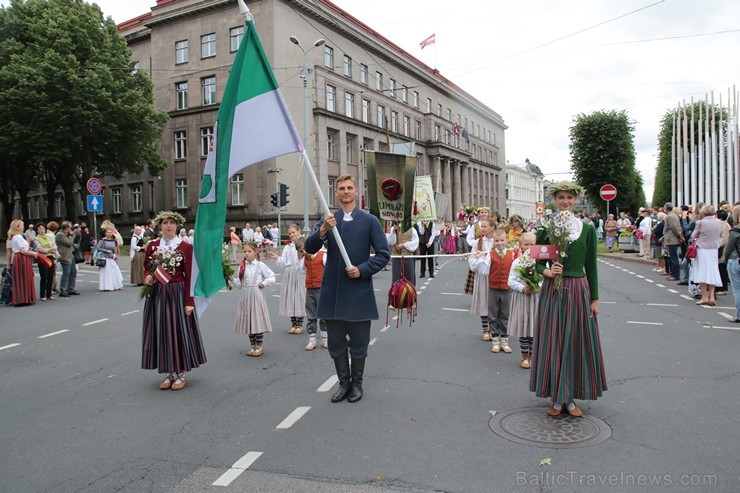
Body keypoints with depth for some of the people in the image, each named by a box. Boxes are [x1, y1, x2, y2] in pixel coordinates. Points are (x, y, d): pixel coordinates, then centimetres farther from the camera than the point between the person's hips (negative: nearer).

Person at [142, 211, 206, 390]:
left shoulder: (185, 247, -5)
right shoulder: (152, 246, 5)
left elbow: (189, 276, -7)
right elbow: (147, 268, 15)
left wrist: (189, 302, -11)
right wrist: (147, 278, -9)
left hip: (178, 293, -3)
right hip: (158, 293, 3)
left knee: (179, 330, 2)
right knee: (161, 331, 7)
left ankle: (180, 373, 16)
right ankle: (169, 372, 20)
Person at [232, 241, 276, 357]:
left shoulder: (260, 265, -3)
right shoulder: (242, 266, 6)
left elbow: (272, 277, 2)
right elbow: (240, 284, 7)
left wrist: (264, 283, -11)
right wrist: (232, 279, -10)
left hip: (256, 295, -4)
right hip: (245, 296, 4)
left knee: (258, 320, -1)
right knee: (248, 321, 8)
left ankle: (259, 346, 11)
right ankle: (252, 345, 20)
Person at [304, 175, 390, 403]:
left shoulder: (369, 221, -1)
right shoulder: (327, 219, 6)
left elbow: (384, 254, -1)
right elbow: (310, 248, -5)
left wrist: (362, 269, -14)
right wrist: (323, 230, -22)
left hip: (359, 292, -2)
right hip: (333, 292, 3)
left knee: (358, 342, 10)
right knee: (336, 342, 12)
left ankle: (356, 383, 27)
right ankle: (344, 382, 28)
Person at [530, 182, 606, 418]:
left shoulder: (587, 229, 3)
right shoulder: (546, 229, 1)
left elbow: (591, 267, 5)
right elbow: (538, 263, 4)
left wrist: (595, 299, 3)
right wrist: (547, 271, -18)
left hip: (579, 291, 1)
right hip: (553, 291, -1)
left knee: (577, 343, 6)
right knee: (553, 343, 4)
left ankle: (571, 398, 21)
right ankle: (557, 398, 18)